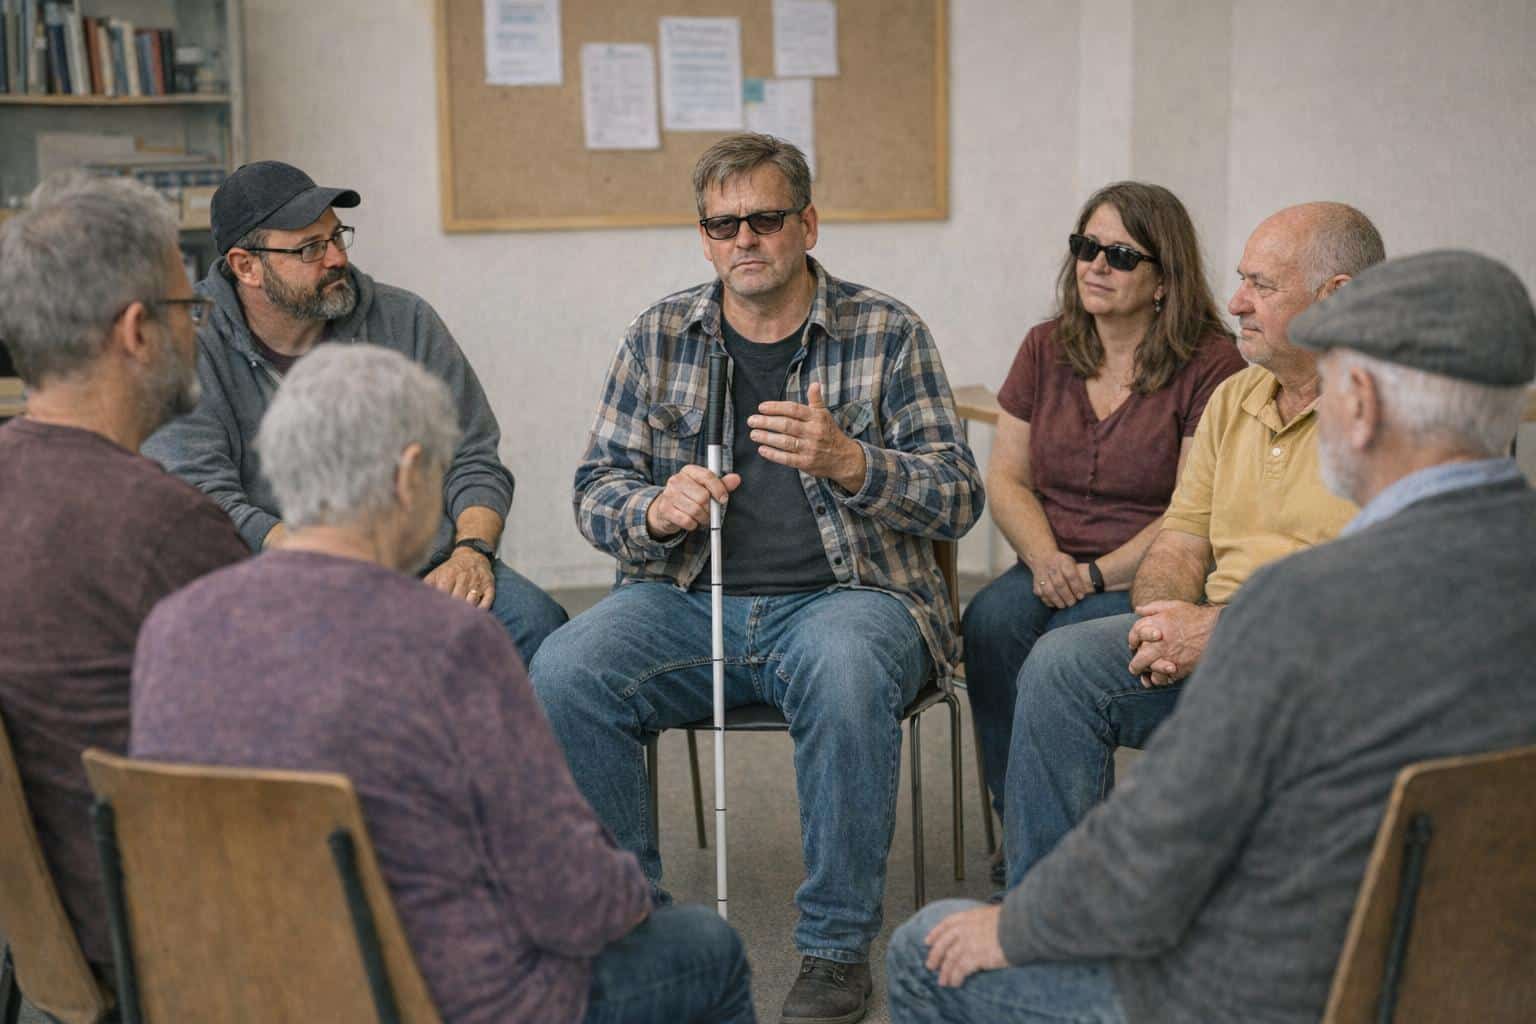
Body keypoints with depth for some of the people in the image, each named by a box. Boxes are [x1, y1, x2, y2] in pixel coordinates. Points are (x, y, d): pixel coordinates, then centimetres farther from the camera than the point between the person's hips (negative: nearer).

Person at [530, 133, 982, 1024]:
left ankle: (837, 948, -19)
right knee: (562, 673, -25)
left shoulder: (887, 333, 4)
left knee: (844, 672, -37)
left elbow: (958, 498, -2)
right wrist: (657, 509, -13)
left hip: (845, 594, -2)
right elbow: (598, 486, 12)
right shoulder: (660, 336, 12)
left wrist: (848, 461, -21)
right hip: (687, 597, 3)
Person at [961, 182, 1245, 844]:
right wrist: (1045, 558, -8)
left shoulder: (1210, 365, -5)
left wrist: (1097, 575, -16)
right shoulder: (1046, 350, 13)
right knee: (989, 623, -27)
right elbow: (1006, 478, 11)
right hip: (1053, 570, 5)